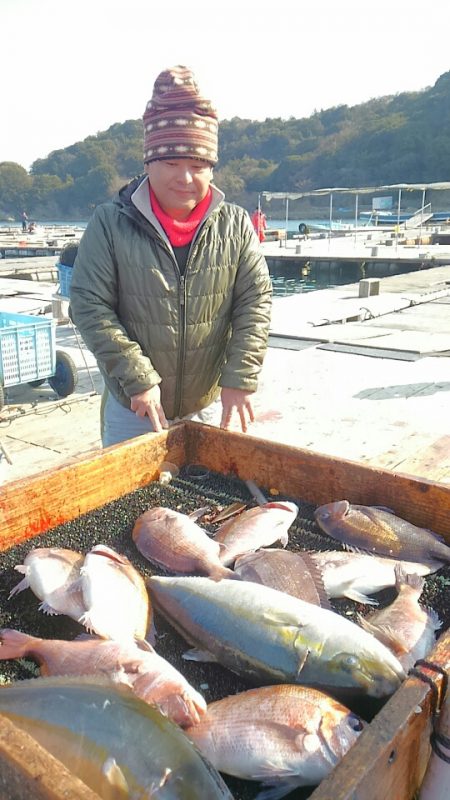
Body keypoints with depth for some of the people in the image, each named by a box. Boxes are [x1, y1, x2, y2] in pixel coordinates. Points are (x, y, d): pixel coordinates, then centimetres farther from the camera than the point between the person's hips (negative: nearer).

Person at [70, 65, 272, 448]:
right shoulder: (110, 224, -10)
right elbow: (89, 305, -13)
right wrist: (137, 378, -20)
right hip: (132, 409, -1)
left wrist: (240, 379, -14)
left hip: (209, 407, 2)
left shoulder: (236, 226, -4)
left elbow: (256, 300, -5)